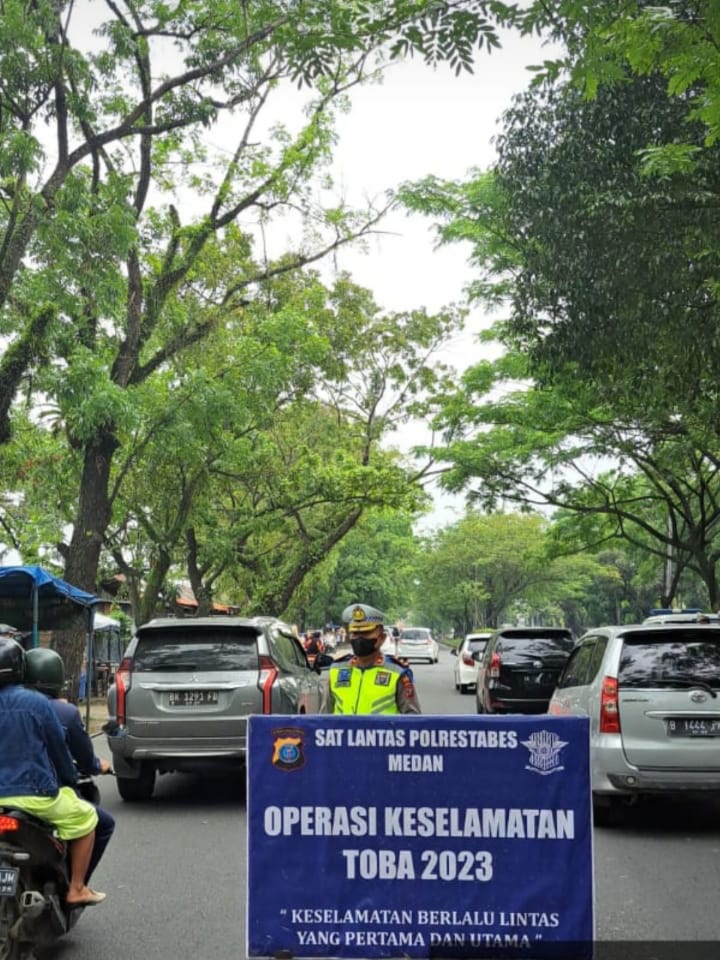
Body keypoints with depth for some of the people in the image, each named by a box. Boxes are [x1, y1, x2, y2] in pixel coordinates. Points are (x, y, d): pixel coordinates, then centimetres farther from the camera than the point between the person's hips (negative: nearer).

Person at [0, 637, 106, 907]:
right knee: (85, 818, 16)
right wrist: (69, 779, 17)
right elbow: (58, 746, -1)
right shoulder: (36, 702, -11)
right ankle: (76, 889, 13)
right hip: (36, 793, -5)